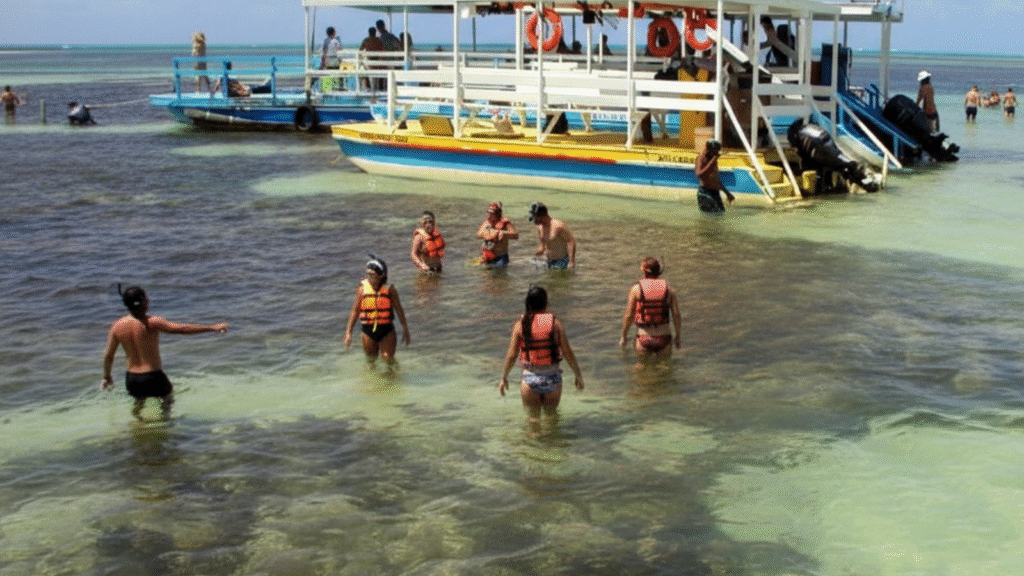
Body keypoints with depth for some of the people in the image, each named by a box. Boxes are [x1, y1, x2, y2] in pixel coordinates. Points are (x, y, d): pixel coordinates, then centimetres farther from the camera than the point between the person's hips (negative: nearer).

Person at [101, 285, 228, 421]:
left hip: (131, 380, 5)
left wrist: (107, 377, 22)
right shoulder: (151, 323, -20)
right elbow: (181, 329, -24)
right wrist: (212, 327, -20)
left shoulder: (117, 327, -4)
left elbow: (108, 356, 4)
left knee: (139, 400, 34)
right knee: (168, 396, 25)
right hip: (153, 378, -5)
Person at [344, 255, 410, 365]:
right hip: (368, 331, 2)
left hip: (387, 331, -2)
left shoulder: (389, 290, -8)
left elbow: (399, 310, 2)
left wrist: (405, 329, 6)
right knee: (371, 360, 13)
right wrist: (348, 332, 0)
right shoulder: (362, 289, -4)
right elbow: (355, 311, 2)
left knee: (388, 359, -9)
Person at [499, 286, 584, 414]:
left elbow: (511, 355, -3)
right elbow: (567, 352, -5)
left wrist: (504, 378, 9)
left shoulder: (520, 325, -4)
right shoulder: (555, 323, -5)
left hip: (530, 378, 0)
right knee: (551, 414, 20)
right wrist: (578, 375, 6)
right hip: (552, 378, 0)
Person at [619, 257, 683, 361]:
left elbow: (628, 315, -5)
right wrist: (678, 336, 10)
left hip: (644, 338, -1)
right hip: (664, 337, 1)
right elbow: (676, 315, -2)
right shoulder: (668, 289, 0)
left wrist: (623, 337, 6)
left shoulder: (636, 289, -6)